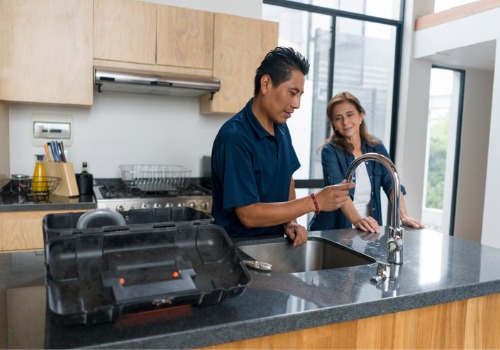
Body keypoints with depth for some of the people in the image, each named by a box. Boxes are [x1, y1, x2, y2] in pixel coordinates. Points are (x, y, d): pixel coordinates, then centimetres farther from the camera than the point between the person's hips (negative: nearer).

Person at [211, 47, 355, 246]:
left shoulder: (281, 128, 5)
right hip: (238, 246, -6)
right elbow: (248, 215, -19)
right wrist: (315, 202, -20)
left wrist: (291, 222, 1)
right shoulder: (234, 138, -18)